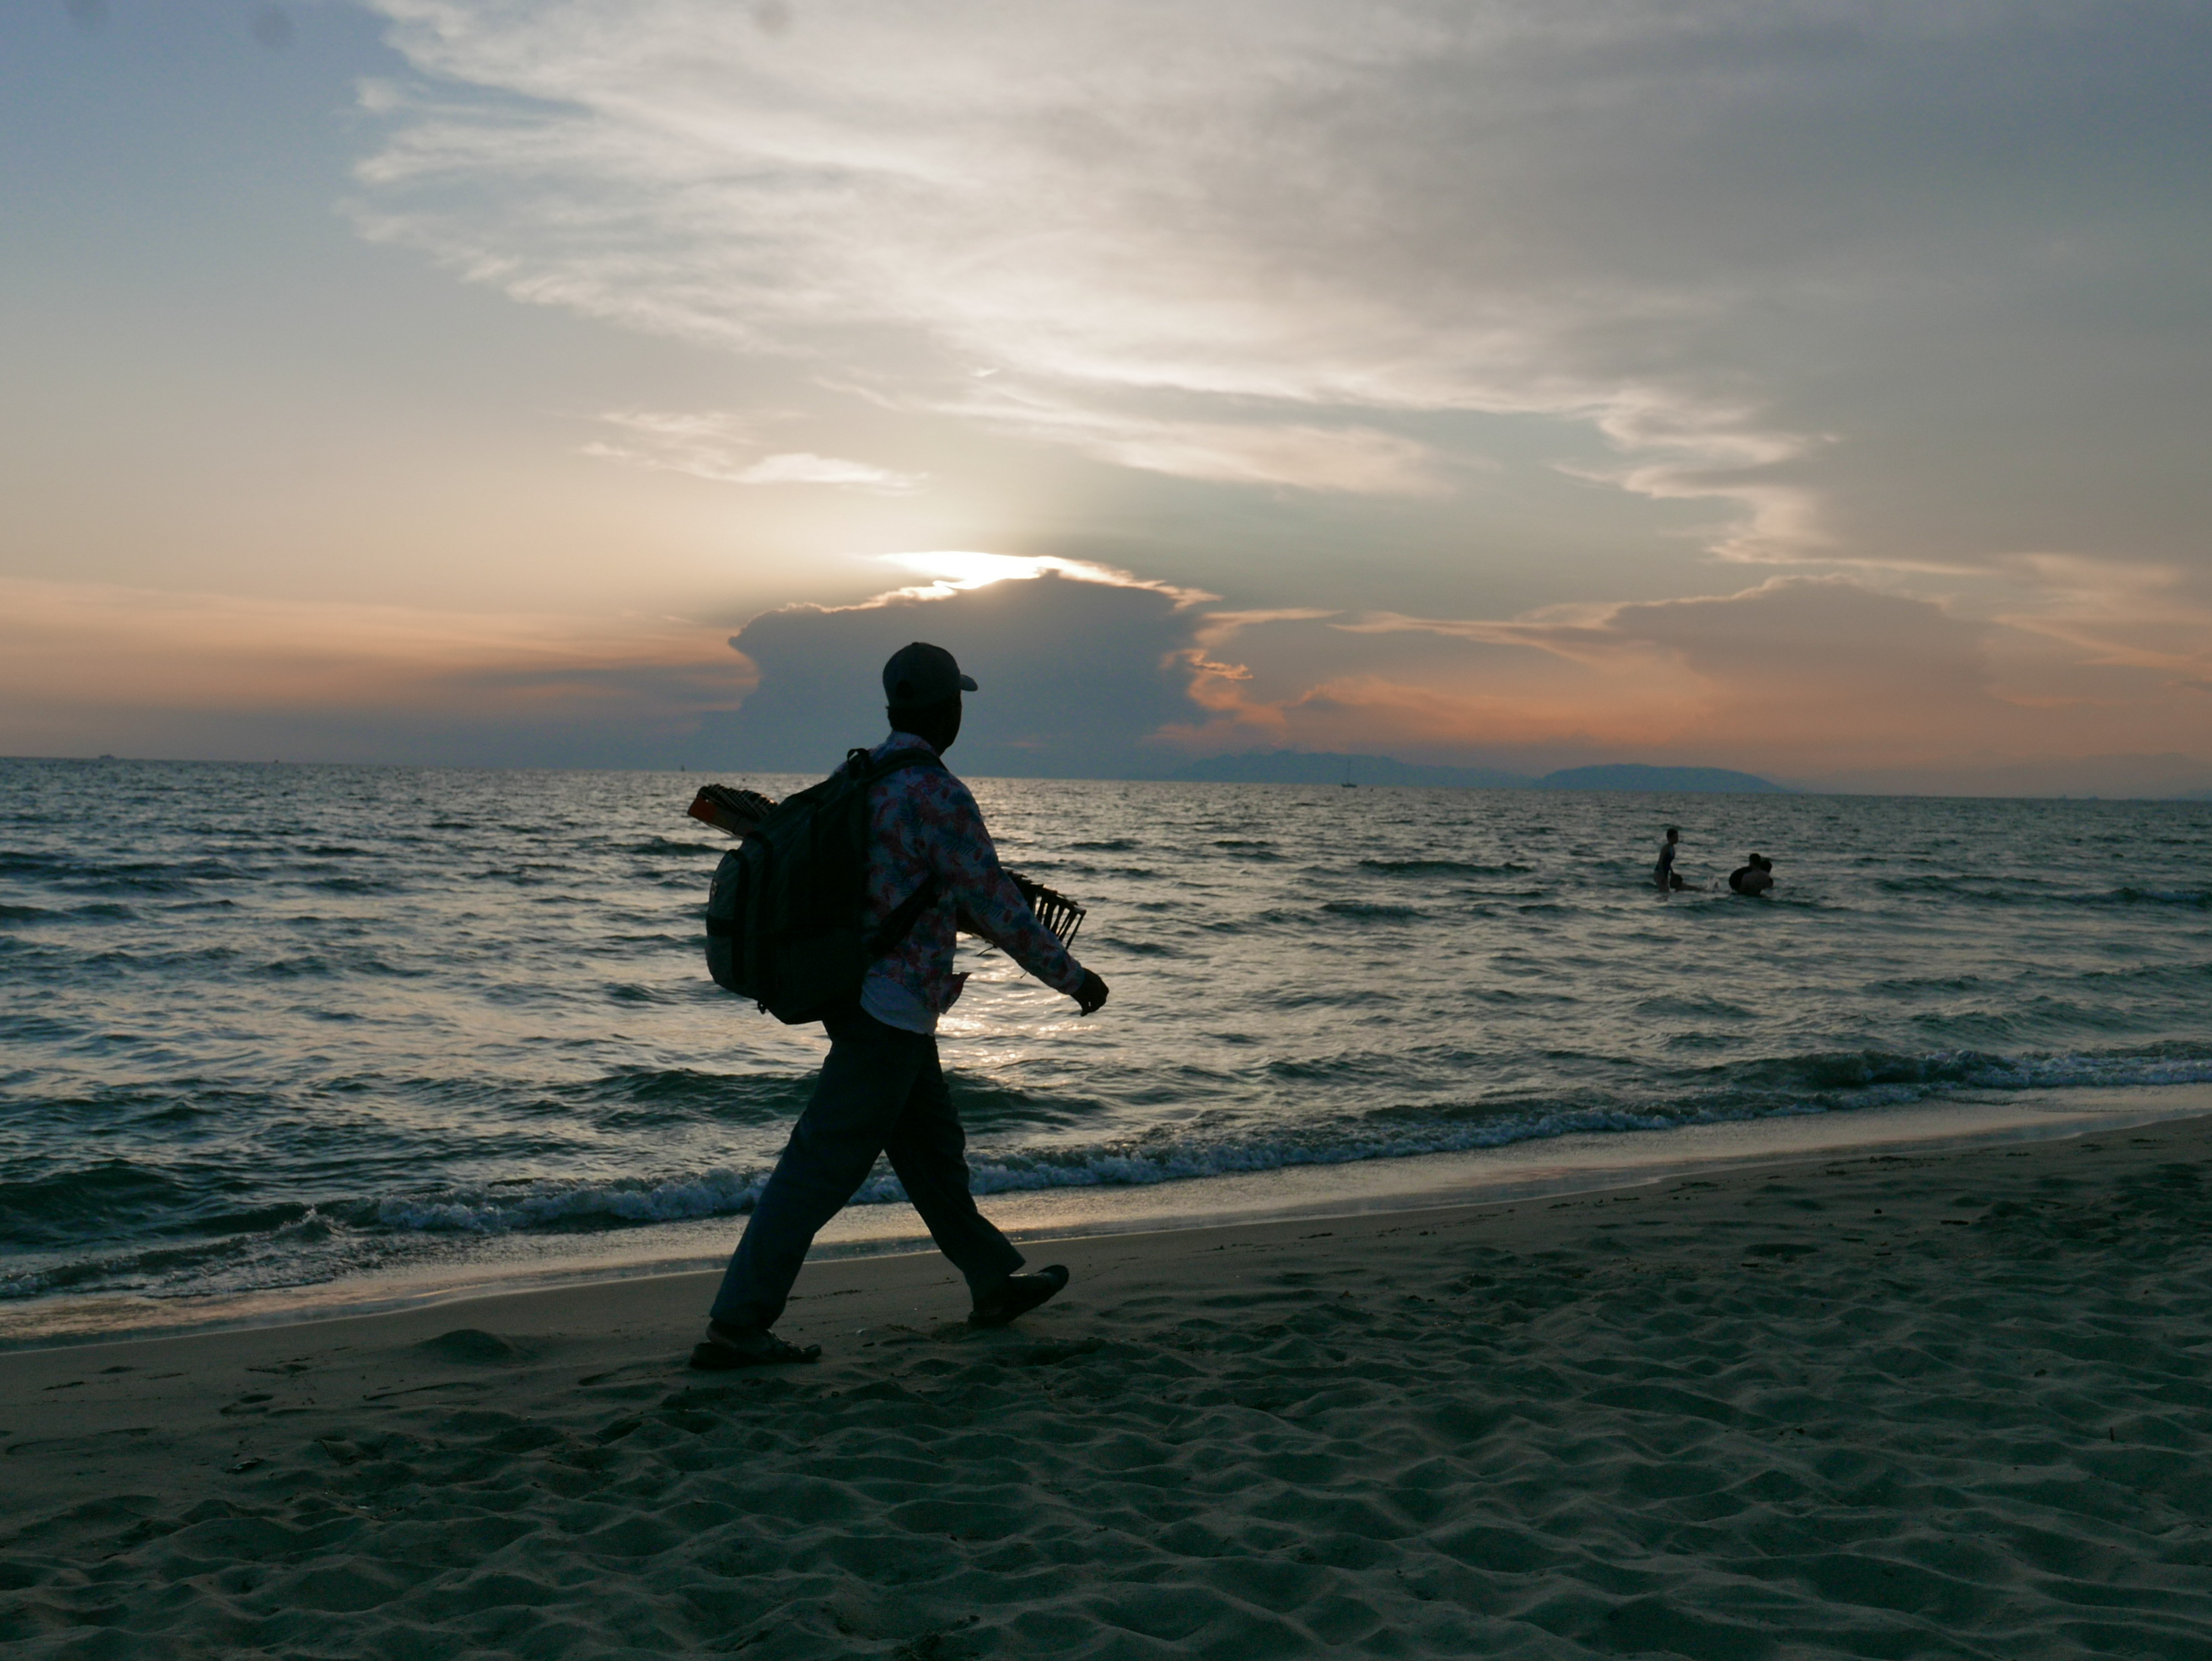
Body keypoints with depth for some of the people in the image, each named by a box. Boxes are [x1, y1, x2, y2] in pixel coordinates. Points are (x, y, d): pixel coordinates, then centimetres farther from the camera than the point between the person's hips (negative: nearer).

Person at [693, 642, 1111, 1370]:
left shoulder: (862, 777, 10)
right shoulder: (938, 795, -18)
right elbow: (997, 909, -16)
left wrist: (998, 913, 31)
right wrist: (1072, 977, -3)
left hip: (860, 997, 9)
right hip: (891, 1012, -9)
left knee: (932, 1147, 19)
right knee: (823, 1170, -5)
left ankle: (996, 1282, 33)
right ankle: (735, 1325, -2)